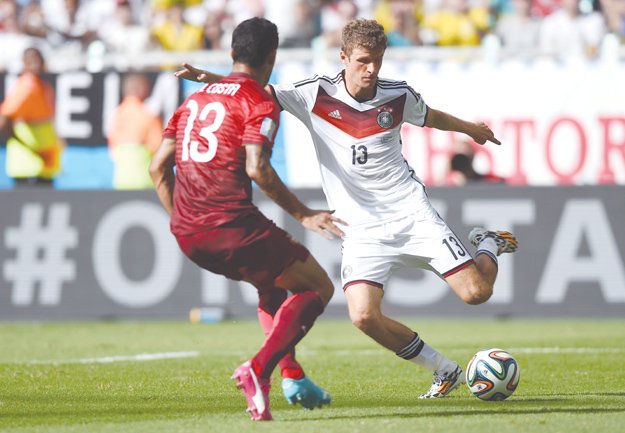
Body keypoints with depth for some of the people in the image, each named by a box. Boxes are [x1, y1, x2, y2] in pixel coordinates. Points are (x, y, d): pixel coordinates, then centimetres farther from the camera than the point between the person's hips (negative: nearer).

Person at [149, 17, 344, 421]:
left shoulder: (196, 99, 18)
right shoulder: (260, 103, -4)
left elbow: (158, 167, 16)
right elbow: (257, 169, -19)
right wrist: (303, 214, -11)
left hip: (187, 234, 8)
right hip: (231, 226, -8)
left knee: (272, 280, 31)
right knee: (318, 287, 5)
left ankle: (292, 375, 20)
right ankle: (258, 370, -15)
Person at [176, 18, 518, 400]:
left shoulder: (399, 96, 0)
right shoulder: (317, 94, -6)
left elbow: (431, 117, 22)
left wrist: (470, 128, 39)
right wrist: (209, 78, -25)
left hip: (412, 213, 0)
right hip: (362, 228, 0)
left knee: (476, 292, -9)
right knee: (364, 316, -21)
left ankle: (489, 245, 30)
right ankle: (445, 371, 1)